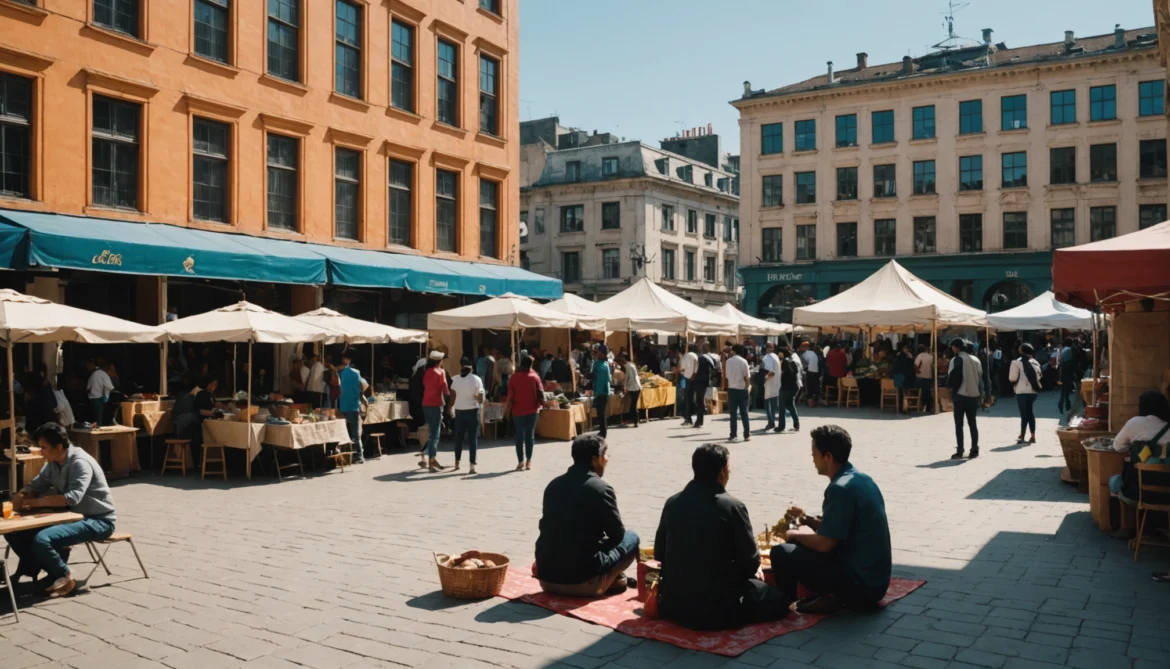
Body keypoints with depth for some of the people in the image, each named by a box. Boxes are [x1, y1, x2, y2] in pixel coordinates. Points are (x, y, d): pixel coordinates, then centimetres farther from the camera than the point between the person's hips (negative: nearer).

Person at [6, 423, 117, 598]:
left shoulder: (80, 462, -22)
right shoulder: (53, 462, 4)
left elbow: (73, 497, -33)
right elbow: (37, 485, 13)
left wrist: (37, 502, -26)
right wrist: (22, 496, -10)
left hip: (97, 520, -9)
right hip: (72, 515, 9)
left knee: (41, 539, -29)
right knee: (16, 531, -1)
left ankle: (65, 577, -7)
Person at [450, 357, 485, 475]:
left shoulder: (456, 379, -2)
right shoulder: (476, 379, -5)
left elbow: (452, 397, -3)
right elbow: (480, 400, -7)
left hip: (459, 411, 2)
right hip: (472, 411, -2)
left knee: (458, 437, 16)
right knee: (473, 438, 1)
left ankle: (457, 463, 26)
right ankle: (472, 466, -5)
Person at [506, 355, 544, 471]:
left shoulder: (514, 377, -5)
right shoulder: (535, 377, -4)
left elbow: (510, 396, -5)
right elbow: (541, 394, -7)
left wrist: (508, 409, 4)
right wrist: (541, 404, 10)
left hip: (518, 411, 0)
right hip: (532, 410, 0)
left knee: (519, 436, 7)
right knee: (530, 435, 8)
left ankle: (520, 461, 3)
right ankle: (529, 461, 5)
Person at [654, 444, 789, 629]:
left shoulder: (672, 502, 1)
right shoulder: (732, 506, -13)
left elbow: (659, 554, 9)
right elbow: (750, 560, -4)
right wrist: (754, 570, 19)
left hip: (673, 604, 5)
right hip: (716, 608, -5)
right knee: (779, 599, 13)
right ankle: (725, 616, -4)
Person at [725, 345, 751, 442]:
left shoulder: (728, 361, -1)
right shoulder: (743, 361, -4)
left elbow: (726, 375, -2)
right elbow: (747, 377, -6)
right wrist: (748, 387, 5)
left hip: (732, 389, 1)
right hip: (742, 389, 0)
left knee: (733, 413, 4)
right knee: (744, 413, 6)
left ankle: (733, 435, 2)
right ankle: (747, 435, 7)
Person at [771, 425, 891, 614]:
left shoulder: (840, 488, -20)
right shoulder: (862, 479, 9)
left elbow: (825, 544, -18)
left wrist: (796, 534, -1)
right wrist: (808, 521, 11)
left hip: (861, 583, -9)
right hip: (875, 578, 10)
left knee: (781, 553, -11)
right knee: (801, 543, 22)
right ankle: (834, 595, 8)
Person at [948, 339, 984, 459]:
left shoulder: (957, 360, -10)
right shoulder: (975, 359, 11)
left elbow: (953, 377, -14)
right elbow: (980, 377, 13)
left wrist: (950, 387, 4)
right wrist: (979, 393, 17)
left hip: (960, 395, -6)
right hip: (974, 395, 6)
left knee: (959, 424, 0)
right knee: (972, 423, 12)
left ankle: (959, 452, -2)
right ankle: (974, 450, 11)